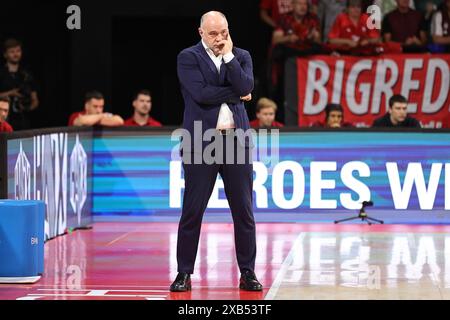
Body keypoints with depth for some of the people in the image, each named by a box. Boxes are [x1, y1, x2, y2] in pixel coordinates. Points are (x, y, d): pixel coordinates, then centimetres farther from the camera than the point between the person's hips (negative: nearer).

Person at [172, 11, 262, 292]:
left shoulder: (241, 56, 10)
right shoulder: (188, 57, 0)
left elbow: (247, 87, -7)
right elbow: (201, 94, -14)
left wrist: (228, 55, -6)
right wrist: (236, 93, -7)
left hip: (237, 141, 3)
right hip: (201, 142, -3)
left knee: (244, 211, 3)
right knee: (193, 211, 0)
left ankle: (248, 273, 11)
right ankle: (185, 273, 8)